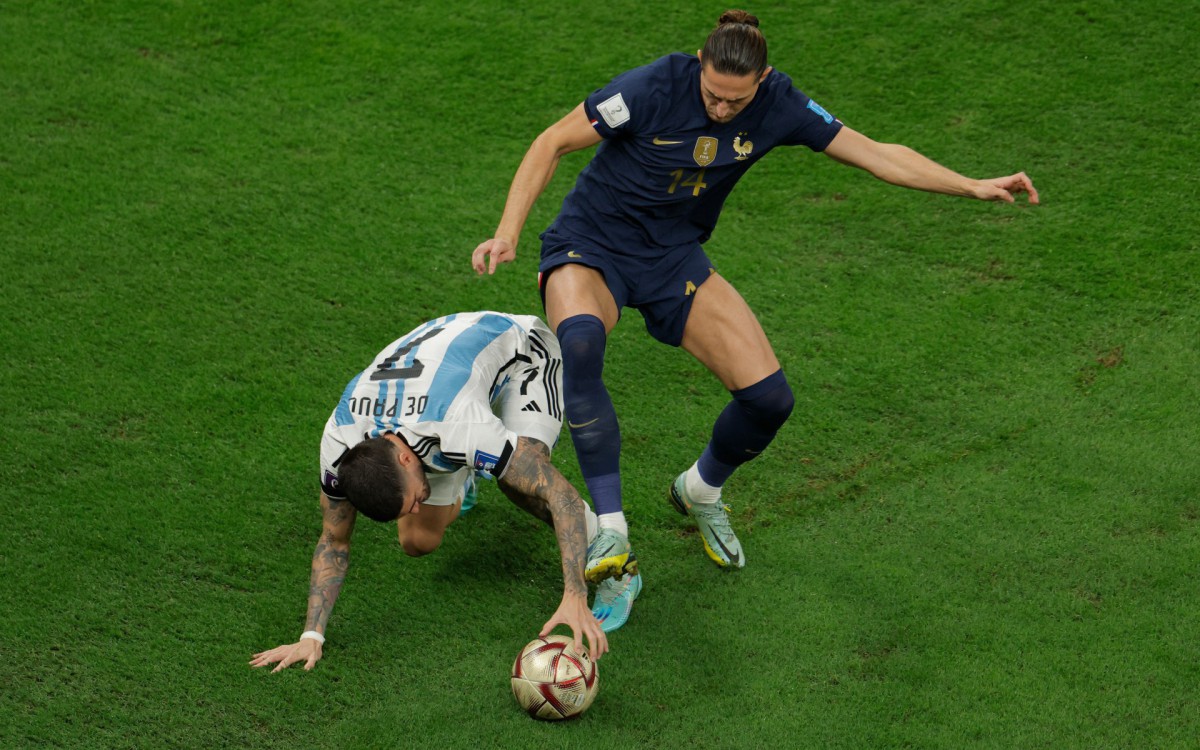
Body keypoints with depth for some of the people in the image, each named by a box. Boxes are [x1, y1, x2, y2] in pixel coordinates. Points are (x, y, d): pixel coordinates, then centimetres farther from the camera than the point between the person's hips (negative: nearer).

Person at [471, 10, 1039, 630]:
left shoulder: (778, 107, -11)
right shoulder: (656, 86, -24)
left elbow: (877, 154, -4)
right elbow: (553, 143, -16)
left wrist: (973, 186, -10)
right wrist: (508, 232, -25)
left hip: (674, 257, 4)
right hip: (590, 244, -4)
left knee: (769, 398, -9)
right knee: (581, 342, -40)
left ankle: (700, 492, 27)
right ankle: (613, 547, -36)